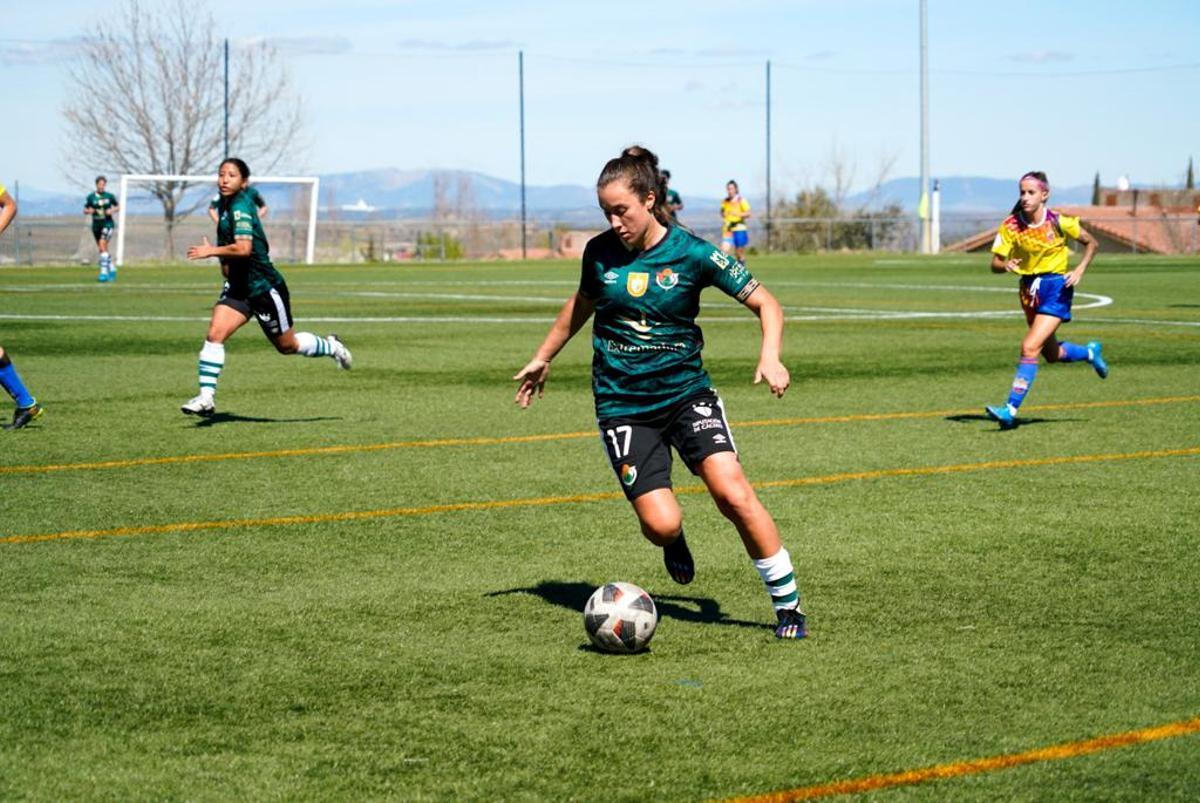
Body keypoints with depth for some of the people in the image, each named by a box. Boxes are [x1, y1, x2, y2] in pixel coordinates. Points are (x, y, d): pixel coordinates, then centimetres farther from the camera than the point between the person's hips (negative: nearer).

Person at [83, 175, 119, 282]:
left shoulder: (109, 196, 0)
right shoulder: (90, 197, 2)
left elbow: (118, 206, 12)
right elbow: (85, 210, 7)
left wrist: (112, 210, -9)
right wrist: (88, 211, -16)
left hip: (107, 224, -3)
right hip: (96, 225, 3)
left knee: (102, 245, -20)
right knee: (103, 249, 10)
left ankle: (104, 272, -20)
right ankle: (112, 270, 28)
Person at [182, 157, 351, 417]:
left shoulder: (241, 207, -21)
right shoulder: (224, 205, 8)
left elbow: (243, 248, -35)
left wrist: (212, 251, -28)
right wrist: (224, 260, 15)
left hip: (265, 287, -8)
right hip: (238, 287, 8)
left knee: (287, 345, 9)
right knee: (214, 335, -11)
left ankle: (331, 347, 36)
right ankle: (206, 398, -11)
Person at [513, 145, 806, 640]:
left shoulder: (691, 253, -10)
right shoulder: (600, 252, 0)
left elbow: (765, 304, -5)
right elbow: (582, 304, 21)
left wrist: (770, 356, -22)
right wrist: (543, 358, 29)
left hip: (687, 392, -1)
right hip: (623, 407, 1)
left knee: (733, 493, -20)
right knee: (660, 524, -14)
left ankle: (787, 603, -4)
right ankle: (673, 541, 26)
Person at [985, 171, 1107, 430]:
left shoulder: (1058, 222, -13)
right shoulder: (1011, 226, -8)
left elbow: (1091, 243, 2)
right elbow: (995, 263, -7)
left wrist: (1080, 270, -12)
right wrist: (1005, 265, -30)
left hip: (1056, 286, -5)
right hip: (1030, 288, 5)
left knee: (1030, 348, -19)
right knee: (1051, 354, 19)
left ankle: (1011, 409, -18)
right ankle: (1090, 352, 50)